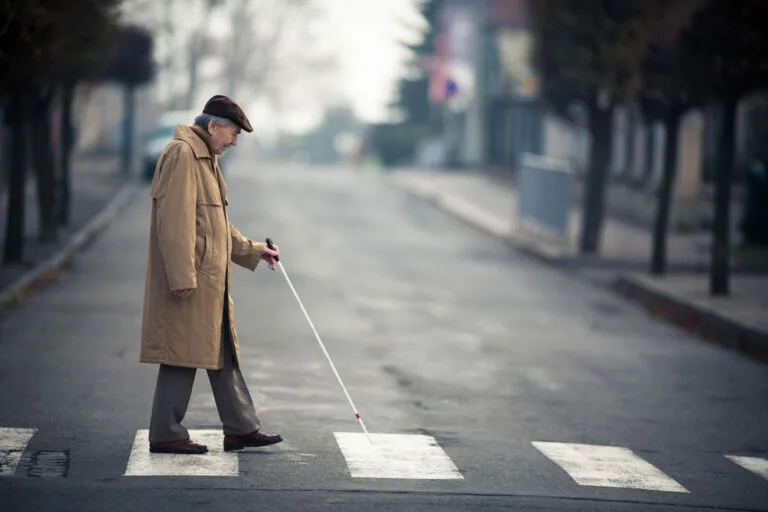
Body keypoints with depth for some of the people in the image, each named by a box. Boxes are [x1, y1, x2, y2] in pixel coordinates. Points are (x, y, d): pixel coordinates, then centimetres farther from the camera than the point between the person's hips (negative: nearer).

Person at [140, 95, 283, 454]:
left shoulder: (205, 159, 21)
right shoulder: (182, 154, -13)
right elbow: (175, 220, -22)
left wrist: (254, 251, 27)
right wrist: (182, 276, -26)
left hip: (209, 283, 11)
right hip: (188, 281, -11)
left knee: (223, 354, 13)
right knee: (182, 356, -6)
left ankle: (241, 429, 18)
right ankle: (166, 435, 0)